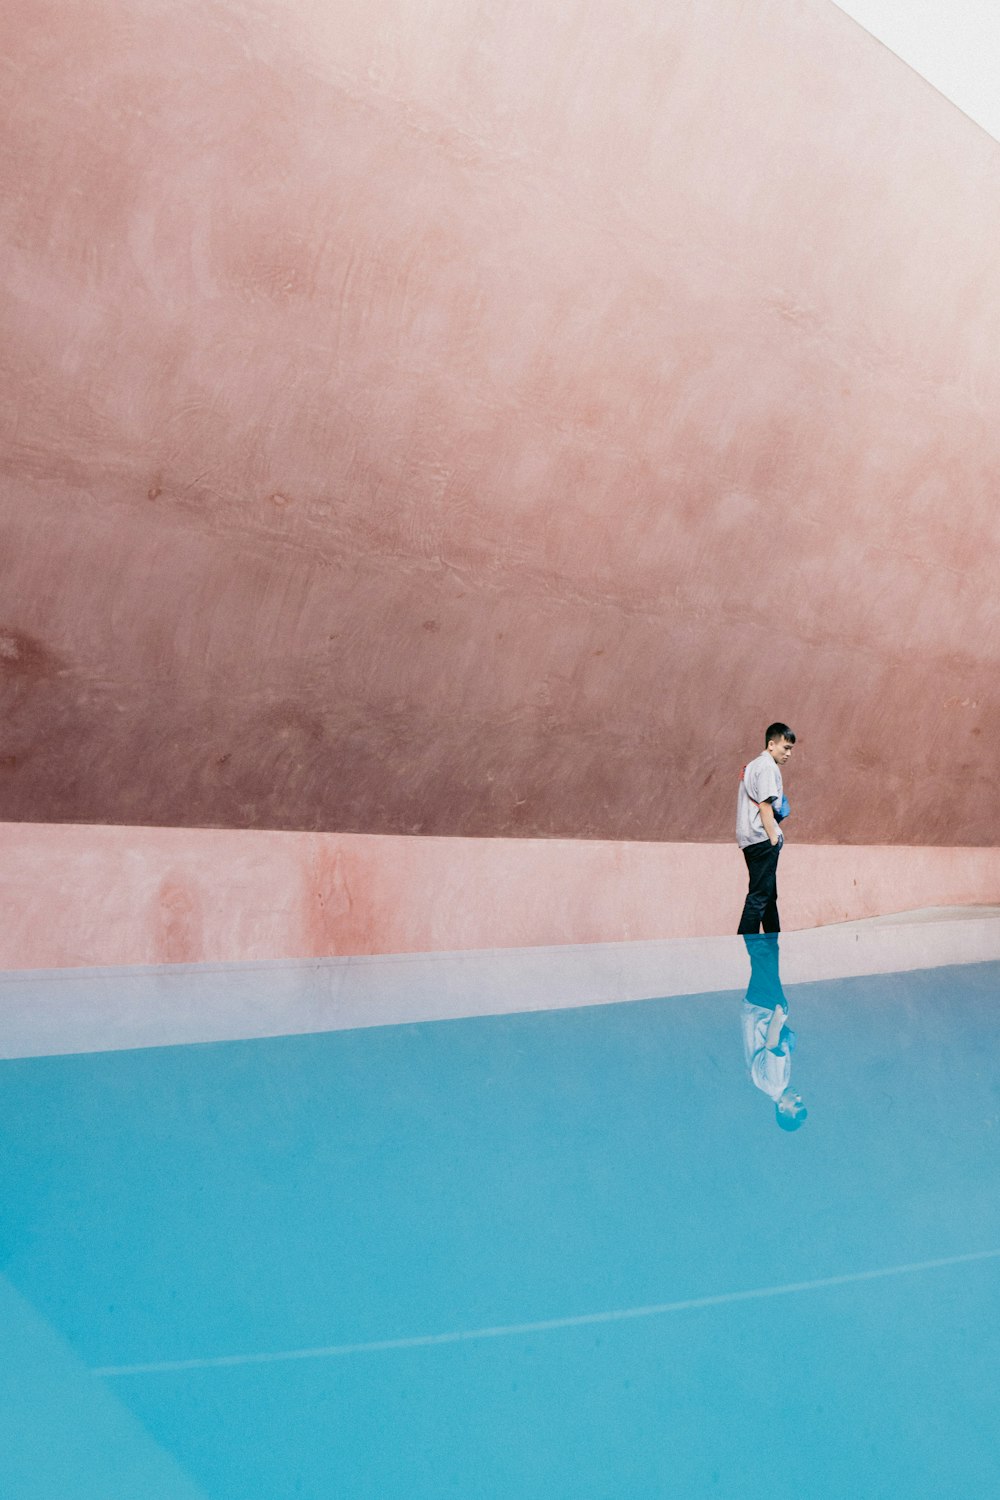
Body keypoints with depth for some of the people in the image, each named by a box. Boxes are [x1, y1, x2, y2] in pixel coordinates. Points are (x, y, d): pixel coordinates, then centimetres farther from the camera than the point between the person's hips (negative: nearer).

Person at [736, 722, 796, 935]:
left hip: (752, 839, 10)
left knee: (768, 896, 16)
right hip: (762, 839, -10)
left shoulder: (753, 765, 20)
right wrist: (774, 839, -16)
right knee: (759, 897, -10)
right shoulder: (768, 766, -10)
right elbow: (765, 806, -17)